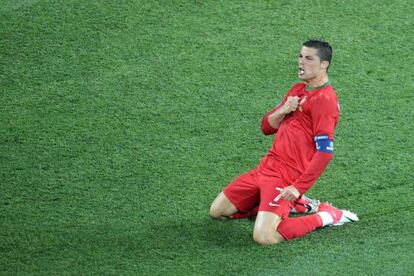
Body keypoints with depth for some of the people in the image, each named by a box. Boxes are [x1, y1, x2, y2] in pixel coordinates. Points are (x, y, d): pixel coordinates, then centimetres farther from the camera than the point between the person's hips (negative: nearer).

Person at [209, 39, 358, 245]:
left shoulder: (324, 99, -14)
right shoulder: (298, 90, 16)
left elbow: (325, 152, -21)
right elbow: (267, 127, 16)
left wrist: (298, 188, -26)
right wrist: (282, 111, -6)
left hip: (288, 177, -9)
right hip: (267, 167, 9)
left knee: (263, 236, -25)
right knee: (217, 211, 10)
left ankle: (325, 217, -3)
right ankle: (285, 204, 17)